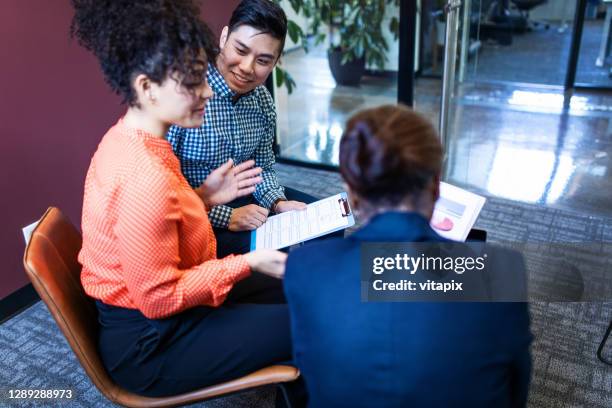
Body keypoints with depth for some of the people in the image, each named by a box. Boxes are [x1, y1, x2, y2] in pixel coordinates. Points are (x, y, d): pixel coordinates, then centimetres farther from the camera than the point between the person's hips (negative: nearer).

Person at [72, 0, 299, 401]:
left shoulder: (126, 138, -2)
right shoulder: (145, 176, -33)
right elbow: (160, 298, -26)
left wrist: (203, 196, -1)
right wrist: (247, 263, -20)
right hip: (149, 343, -9)